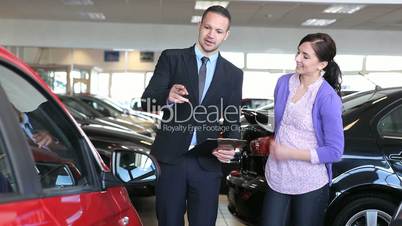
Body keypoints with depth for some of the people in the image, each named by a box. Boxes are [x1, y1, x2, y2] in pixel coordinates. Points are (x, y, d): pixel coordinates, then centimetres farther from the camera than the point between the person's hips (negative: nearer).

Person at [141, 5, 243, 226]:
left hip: (208, 163, 2)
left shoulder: (233, 74, 8)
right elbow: (146, 101, -5)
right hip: (170, 158, -1)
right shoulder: (171, 58, 1)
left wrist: (230, 148, -12)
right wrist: (167, 98, -27)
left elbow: (233, 120, 9)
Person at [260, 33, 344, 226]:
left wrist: (289, 153, -18)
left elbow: (335, 151, -16)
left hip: (310, 186, -4)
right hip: (277, 179, 5)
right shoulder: (284, 83, 0)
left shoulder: (328, 98, -18)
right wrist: (275, 147, 6)